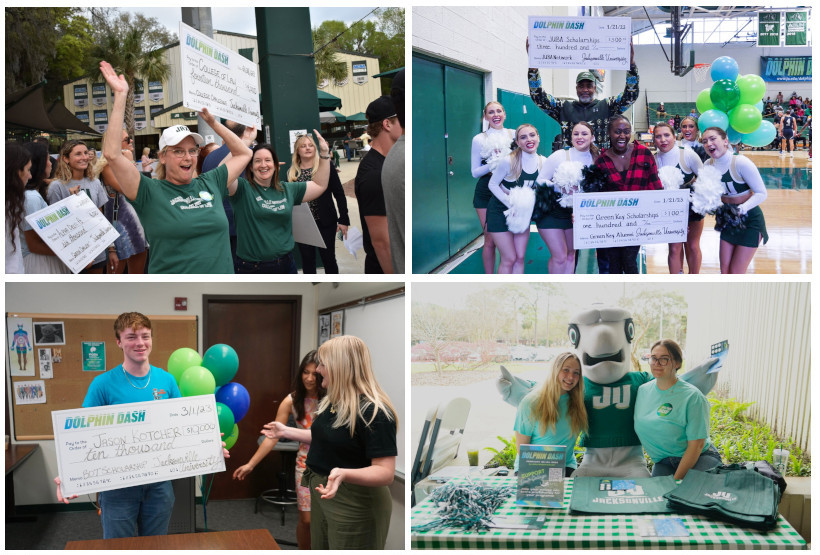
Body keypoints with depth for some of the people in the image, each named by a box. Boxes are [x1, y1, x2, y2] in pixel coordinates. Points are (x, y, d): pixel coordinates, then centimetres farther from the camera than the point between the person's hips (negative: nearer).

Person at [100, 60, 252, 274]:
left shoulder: (211, 184, 8)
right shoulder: (150, 193, -5)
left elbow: (244, 154, 19)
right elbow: (112, 154, -15)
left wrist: (213, 123, 11)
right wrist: (120, 95, -15)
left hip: (221, 274, 4)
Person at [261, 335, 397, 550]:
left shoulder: (374, 412, -26)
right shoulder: (333, 402, 5)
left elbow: (385, 472, -29)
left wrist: (343, 474, -43)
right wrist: (285, 431, 20)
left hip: (355, 505, -9)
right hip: (323, 494, 9)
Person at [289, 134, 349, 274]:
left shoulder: (326, 166, -3)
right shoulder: (292, 172, 5)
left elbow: (339, 194, -3)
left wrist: (343, 220, -7)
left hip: (325, 223, -2)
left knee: (328, 258, 6)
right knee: (307, 261, 10)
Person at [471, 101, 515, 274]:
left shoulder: (513, 135, 5)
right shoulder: (479, 139, 2)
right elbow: (475, 172, 3)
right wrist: (491, 165, -15)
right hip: (486, 193, -1)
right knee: (490, 241, 0)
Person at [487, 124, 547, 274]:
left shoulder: (543, 162, -8)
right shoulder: (509, 161, -23)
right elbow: (492, 184, -13)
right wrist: (511, 204, -23)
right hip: (500, 210, -5)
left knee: (520, 258, 6)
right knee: (509, 259, -4)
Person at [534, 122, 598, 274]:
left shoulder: (595, 160, 0)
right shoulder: (560, 155, -13)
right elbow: (540, 180, -11)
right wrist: (560, 188, -27)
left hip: (574, 214, 5)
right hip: (551, 211, -5)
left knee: (571, 254, 13)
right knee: (560, 256, -8)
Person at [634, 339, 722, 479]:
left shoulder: (692, 397, -14)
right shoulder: (642, 390, 2)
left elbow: (696, 444, -16)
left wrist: (676, 480, -18)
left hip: (699, 459, -4)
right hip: (663, 462, 4)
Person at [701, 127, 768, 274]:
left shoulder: (740, 162, -23)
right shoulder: (708, 165, -3)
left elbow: (761, 193, -20)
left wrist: (743, 208, -34)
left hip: (749, 220, -6)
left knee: (736, 272, -3)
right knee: (724, 270, 8)